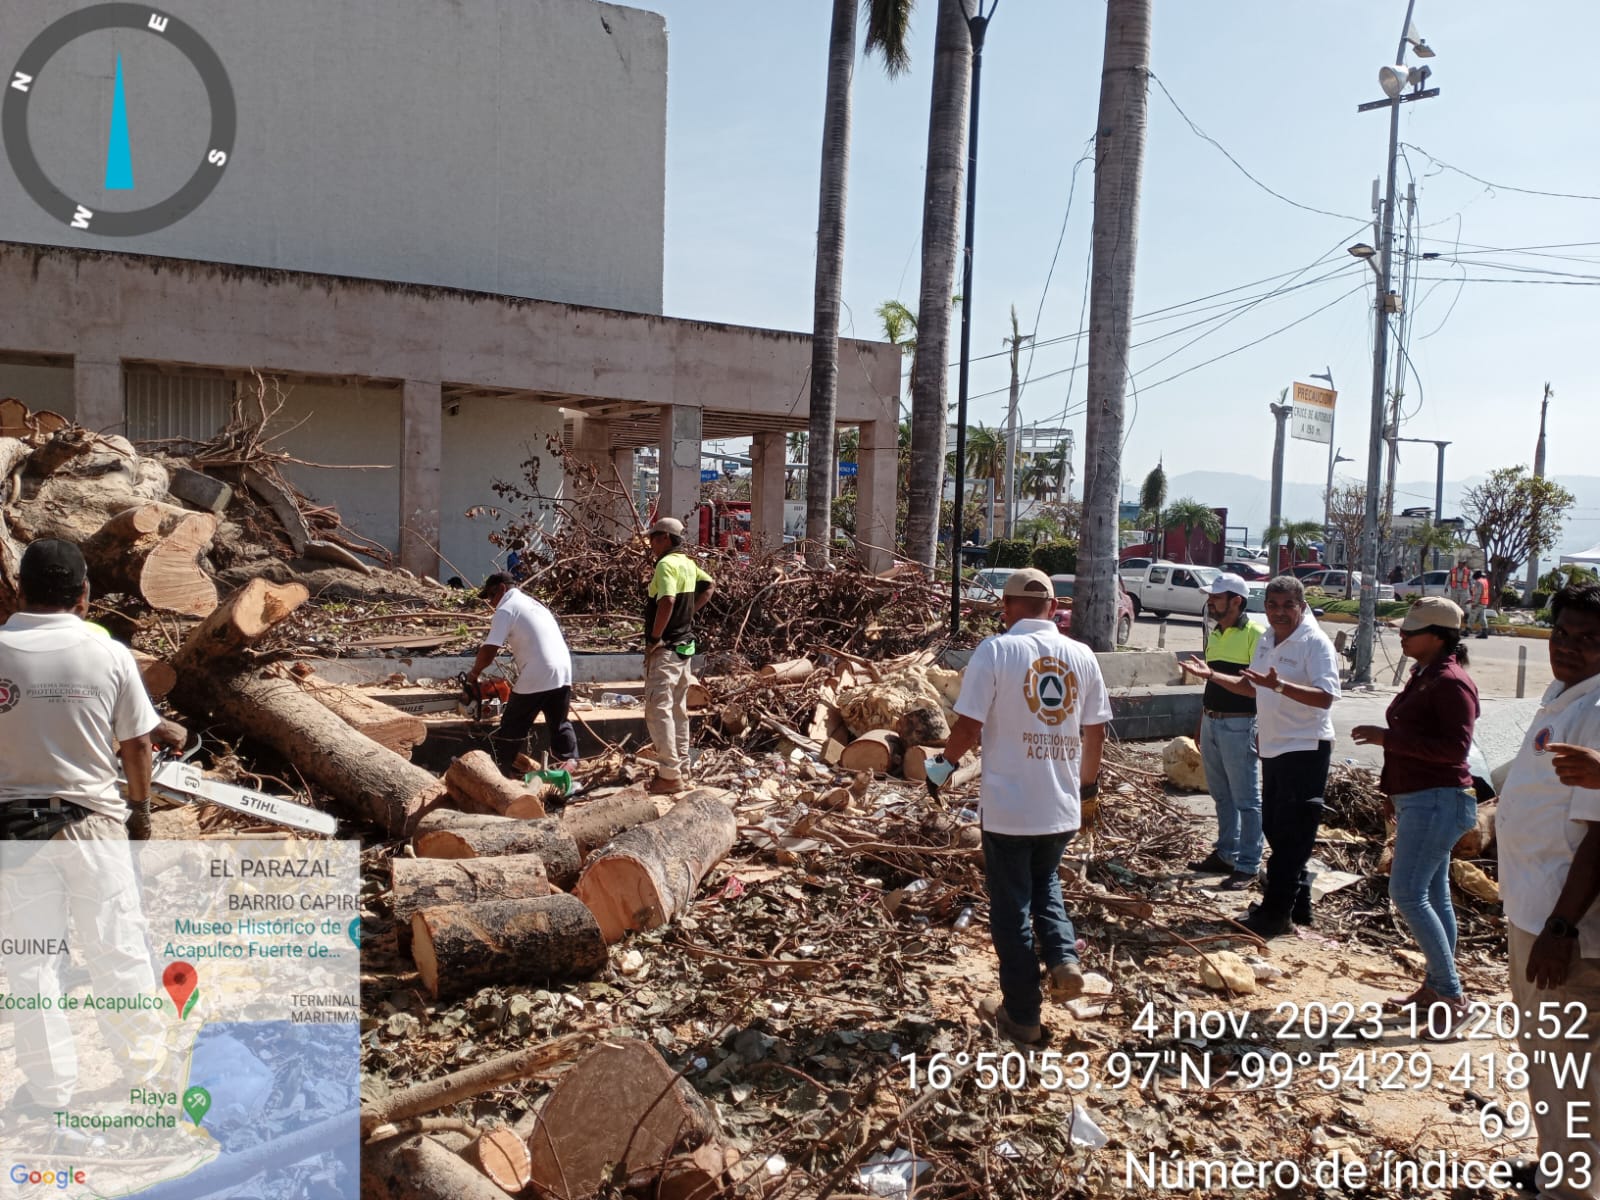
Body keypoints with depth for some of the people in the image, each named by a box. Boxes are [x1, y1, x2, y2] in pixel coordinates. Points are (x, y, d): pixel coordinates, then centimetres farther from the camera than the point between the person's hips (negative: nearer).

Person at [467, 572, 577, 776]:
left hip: (536, 677, -7)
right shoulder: (534, 604, 24)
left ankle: (503, 768, 14)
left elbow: (489, 650, -9)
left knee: (513, 727, 7)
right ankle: (570, 759, 8)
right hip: (563, 672, 7)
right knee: (559, 723, 21)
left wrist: (474, 673, 8)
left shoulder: (507, 608, -2)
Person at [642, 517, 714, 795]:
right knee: (678, 709, 15)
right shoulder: (688, 564, 10)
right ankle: (681, 767, 22)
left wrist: (654, 638, -21)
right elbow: (709, 586, 24)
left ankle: (669, 776, -8)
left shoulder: (666, 564, -17)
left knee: (659, 710, -7)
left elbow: (667, 601, -30)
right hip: (684, 644, 9)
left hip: (666, 648, -9)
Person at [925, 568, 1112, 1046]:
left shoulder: (995, 649, -12)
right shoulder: (1081, 654, 2)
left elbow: (969, 725, -15)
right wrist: (1089, 781, 24)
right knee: (1045, 883, 29)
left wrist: (944, 763, 4)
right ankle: (1063, 958, 8)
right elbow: (1096, 730, 7)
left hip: (1008, 806, -4)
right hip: (1063, 807, 4)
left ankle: (1022, 1015, 19)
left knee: (1011, 906, 10)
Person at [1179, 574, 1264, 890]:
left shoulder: (1254, 635, -12)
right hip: (1211, 722, 8)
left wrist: (1212, 674, -25)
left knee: (1246, 799, 1)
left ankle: (1248, 866, 7)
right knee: (1221, 795, 17)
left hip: (1238, 726, -8)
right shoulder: (1215, 634, 12)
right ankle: (1225, 853, 28)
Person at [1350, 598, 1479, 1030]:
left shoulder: (1452, 682, -16)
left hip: (1436, 802, -10)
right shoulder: (1423, 677, 14)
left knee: (1407, 893, -12)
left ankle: (1451, 994, -5)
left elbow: (1454, 747, -24)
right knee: (1431, 896, 14)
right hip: (1419, 800, 10)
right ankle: (1435, 987, 23)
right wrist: (1395, 793, 24)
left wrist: (1387, 737, -24)